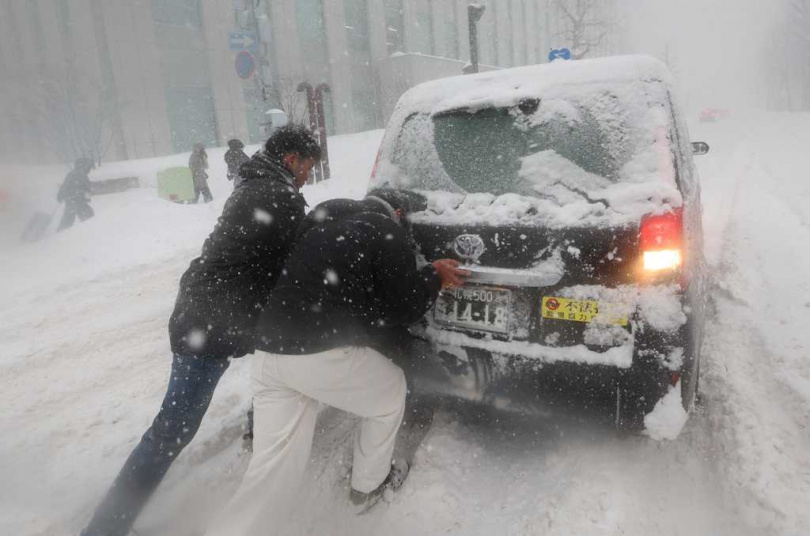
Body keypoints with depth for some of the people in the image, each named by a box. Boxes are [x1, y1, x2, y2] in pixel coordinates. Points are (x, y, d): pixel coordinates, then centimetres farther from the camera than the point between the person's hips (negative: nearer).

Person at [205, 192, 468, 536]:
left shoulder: (325, 215, 19)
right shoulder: (387, 232, 1)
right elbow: (402, 309, 4)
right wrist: (434, 278, 20)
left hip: (270, 349, 6)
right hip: (323, 353, -6)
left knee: (272, 468, 12)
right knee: (390, 393, 23)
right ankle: (369, 485, 39)